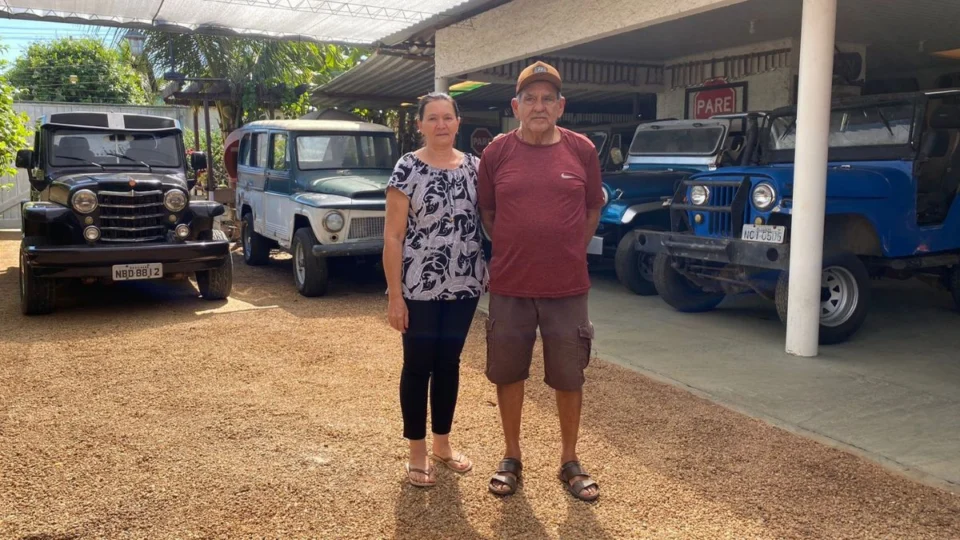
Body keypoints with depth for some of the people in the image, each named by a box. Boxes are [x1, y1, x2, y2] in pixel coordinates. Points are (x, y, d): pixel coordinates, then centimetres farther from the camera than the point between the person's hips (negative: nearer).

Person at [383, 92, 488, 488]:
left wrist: (490, 274, 4)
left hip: (463, 285, 4)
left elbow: (485, 220, 13)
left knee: (449, 362, 15)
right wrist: (395, 295, -13)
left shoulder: (474, 166, 5)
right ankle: (417, 452, 20)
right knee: (418, 366, 6)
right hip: (420, 288, -4)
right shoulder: (408, 168, -8)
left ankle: (442, 443, 30)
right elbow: (393, 236, -9)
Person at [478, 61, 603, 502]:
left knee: (569, 377, 9)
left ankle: (570, 462, 27)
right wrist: (511, 250, 6)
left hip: (568, 287, 0)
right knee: (508, 374, 11)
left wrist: (572, 250, 6)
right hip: (509, 287, 0)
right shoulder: (496, 153, -2)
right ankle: (512, 458, 29)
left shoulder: (581, 150, -1)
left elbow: (593, 207, 11)